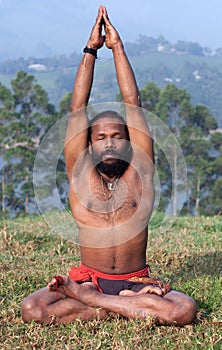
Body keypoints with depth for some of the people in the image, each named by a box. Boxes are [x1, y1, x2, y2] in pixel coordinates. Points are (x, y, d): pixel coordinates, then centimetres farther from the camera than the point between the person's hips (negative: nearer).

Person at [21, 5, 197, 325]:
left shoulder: (139, 170, 2)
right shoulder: (80, 173, 2)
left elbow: (133, 103, 0)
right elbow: (78, 107, -1)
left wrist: (117, 47, 2)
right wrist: (91, 50, 1)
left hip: (137, 281, 0)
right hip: (89, 278, 0)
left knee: (185, 309, -29)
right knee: (32, 310, -25)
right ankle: (133, 304, -14)